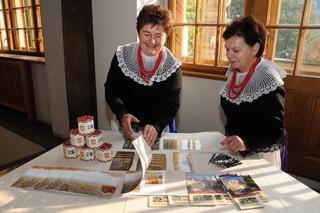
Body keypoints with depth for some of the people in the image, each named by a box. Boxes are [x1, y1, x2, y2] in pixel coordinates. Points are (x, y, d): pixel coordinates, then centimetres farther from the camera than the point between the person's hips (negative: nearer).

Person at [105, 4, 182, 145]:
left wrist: (156, 127, -28)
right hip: (126, 128, 1)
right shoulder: (122, 56, -5)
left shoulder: (173, 66, -8)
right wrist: (122, 114, -22)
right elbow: (111, 90, -4)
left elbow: (171, 105, -11)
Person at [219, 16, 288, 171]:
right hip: (234, 150, 7)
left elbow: (275, 131, -26)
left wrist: (246, 143, -42)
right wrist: (230, 137, 11)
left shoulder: (269, 80, -23)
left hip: (263, 154, -6)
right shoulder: (233, 72, -1)